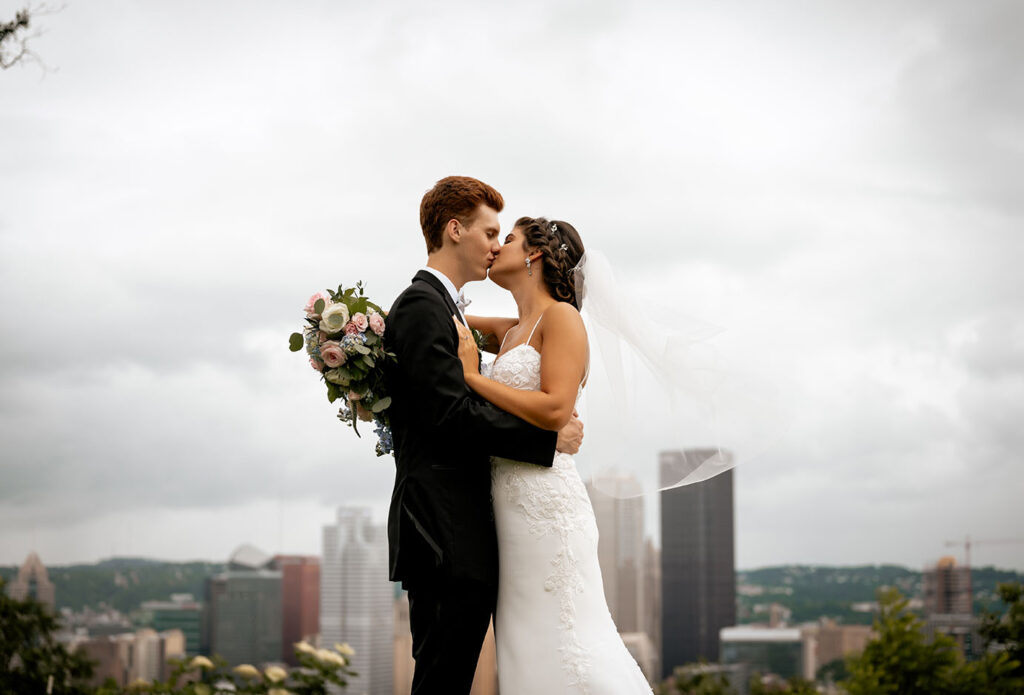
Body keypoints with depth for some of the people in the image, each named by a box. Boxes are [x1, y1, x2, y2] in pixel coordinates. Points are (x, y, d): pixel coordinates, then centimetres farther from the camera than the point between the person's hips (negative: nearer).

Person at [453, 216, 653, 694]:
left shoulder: (561, 316, -4)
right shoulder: (510, 332, 19)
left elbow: (554, 409, -17)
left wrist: (471, 375, -10)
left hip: (544, 497, -8)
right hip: (509, 505, 8)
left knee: (559, 645, -10)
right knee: (528, 649, 7)